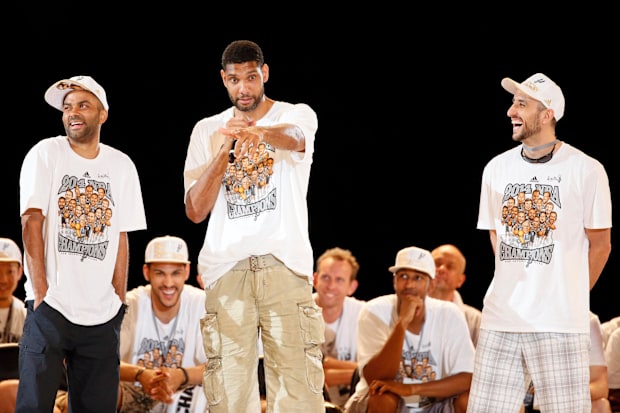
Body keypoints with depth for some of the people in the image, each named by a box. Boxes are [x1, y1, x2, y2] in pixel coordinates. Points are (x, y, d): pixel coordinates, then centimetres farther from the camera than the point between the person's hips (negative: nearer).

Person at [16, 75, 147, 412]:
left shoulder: (121, 166, 11)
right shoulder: (46, 154, 0)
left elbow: (121, 238, 12)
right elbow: (31, 223, -6)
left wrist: (119, 301, 5)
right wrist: (41, 292, -13)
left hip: (102, 314, 4)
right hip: (50, 308, -3)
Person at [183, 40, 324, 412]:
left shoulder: (298, 115, 7)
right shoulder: (207, 131, 13)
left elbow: (294, 137, -19)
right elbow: (195, 211, 6)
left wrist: (261, 133, -43)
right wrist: (223, 152, -8)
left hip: (284, 263, -2)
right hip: (227, 267, 2)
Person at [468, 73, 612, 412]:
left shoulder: (586, 171, -4)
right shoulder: (496, 168, 9)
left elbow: (600, 244, 3)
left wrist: (570, 298, 6)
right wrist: (516, 287, 13)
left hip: (560, 324, -4)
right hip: (500, 319, 4)